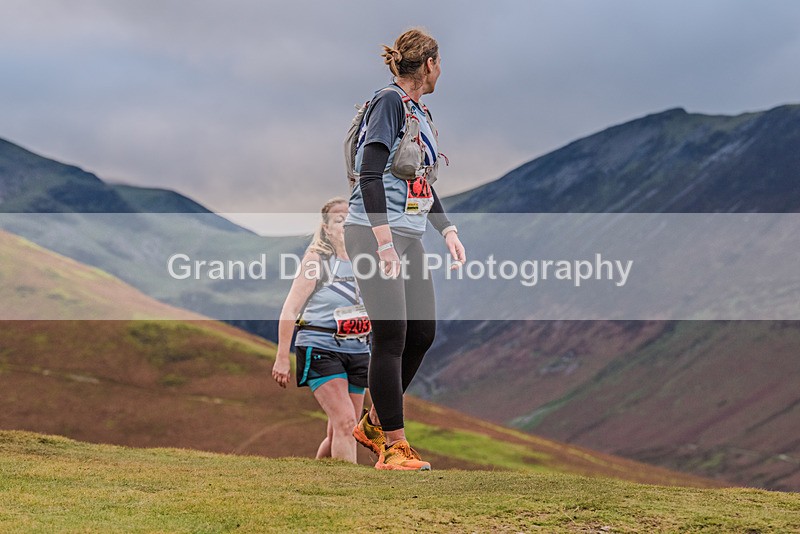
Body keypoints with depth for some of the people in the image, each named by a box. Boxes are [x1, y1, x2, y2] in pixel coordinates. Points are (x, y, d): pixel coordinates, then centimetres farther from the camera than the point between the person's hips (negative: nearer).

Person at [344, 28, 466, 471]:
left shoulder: (421, 114, 18)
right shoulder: (389, 103, -10)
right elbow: (370, 175, -18)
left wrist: (448, 231, 15)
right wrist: (385, 243, -23)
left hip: (409, 238, 9)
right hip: (373, 233, -9)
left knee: (422, 332, 8)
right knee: (391, 338, -8)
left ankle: (374, 424, 24)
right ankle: (394, 446, -3)